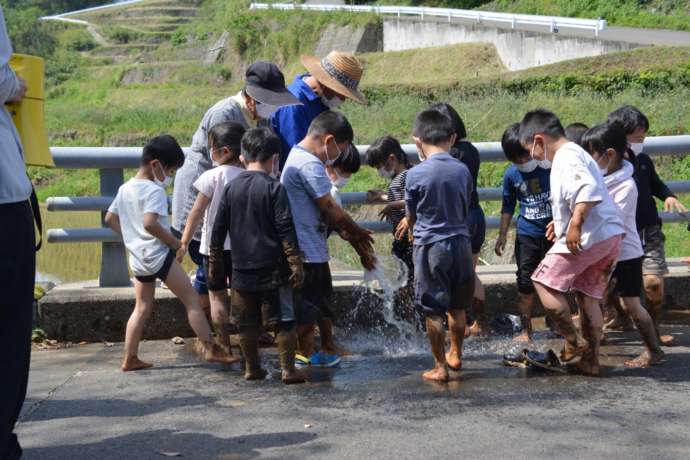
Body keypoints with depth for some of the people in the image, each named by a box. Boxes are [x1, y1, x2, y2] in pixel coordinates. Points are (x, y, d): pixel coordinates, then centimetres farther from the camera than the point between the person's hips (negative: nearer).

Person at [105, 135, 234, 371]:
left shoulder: (125, 189, 12)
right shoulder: (155, 190, -14)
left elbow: (110, 219, 19)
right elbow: (150, 223, -26)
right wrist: (175, 243, -16)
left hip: (137, 257, 8)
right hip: (159, 255, -8)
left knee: (142, 308, 14)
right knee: (192, 300, -3)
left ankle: (130, 358, 14)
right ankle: (210, 348, -4)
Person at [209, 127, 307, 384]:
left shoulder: (231, 187, 4)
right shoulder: (274, 188, -9)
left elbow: (218, 229, 8)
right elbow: (286, 230, -11)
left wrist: (214, 263, 17)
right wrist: (296, 264, -7)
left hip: (241, 268, 4)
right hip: (272, 268, -4)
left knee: (247, 324, 12)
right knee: (284, 321, 3)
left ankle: (252, 369, 20)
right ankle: (288, 369, 2)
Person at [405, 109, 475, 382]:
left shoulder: (416, 175, -11)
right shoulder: (463, 171, -1)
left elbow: (411, 218, 1)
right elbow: (465, 209, 10)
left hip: (430, 247, -4)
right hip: (461, 244, 4)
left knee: (433, 311, 5)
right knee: (457, 307, 18)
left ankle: (440, 367, 10)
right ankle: (455, 355, 33)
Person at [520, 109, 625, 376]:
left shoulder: (566, 157, -12)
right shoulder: (576, 154, 20)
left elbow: (589, 189, -27)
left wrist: (575, 225, -26)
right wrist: (562, 221, 25)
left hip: (587, 236, -10)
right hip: (611, 235, 10)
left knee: (544, 282, -3)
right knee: (588, 296, 14)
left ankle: (575, 343, 0)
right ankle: (590, 361, 17)